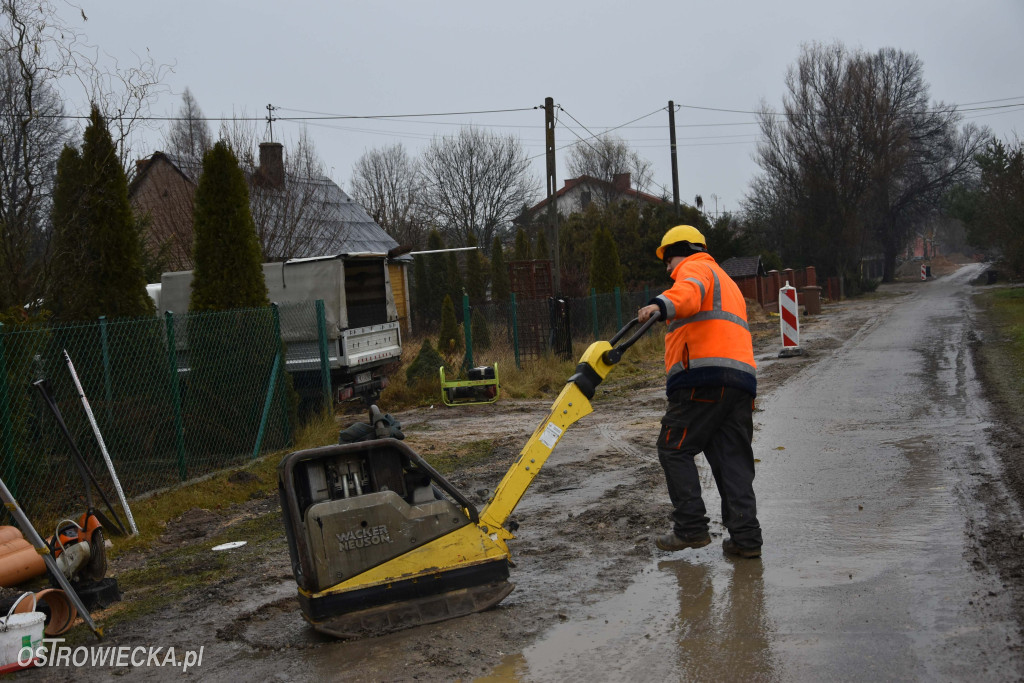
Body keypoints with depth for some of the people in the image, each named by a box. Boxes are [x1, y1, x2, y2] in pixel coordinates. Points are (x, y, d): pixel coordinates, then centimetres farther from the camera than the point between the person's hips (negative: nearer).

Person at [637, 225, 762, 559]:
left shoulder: (694, 268, 5)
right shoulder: (726, 282, 37)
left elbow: (689, 292, -21)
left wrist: (661, 305, -40)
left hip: (705, 375, -9)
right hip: (742, 379, 9)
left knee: (674, 448, 0)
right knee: (733, 458, 7)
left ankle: (691, 528, -2)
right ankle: (745, 537, 0)